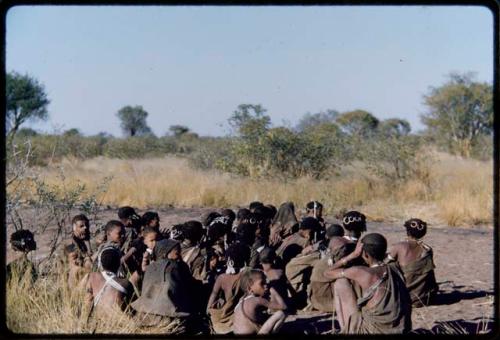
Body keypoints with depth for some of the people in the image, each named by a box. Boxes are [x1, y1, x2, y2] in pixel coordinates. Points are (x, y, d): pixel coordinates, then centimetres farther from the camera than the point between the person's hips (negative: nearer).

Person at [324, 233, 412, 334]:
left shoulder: (361, 273, -12)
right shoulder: (395, 270, 4)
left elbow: (327, 273, 4)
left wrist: (353, 254, 5)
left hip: (372, 332, -6)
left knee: (340, 283, 5)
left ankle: (344, 330, 12)